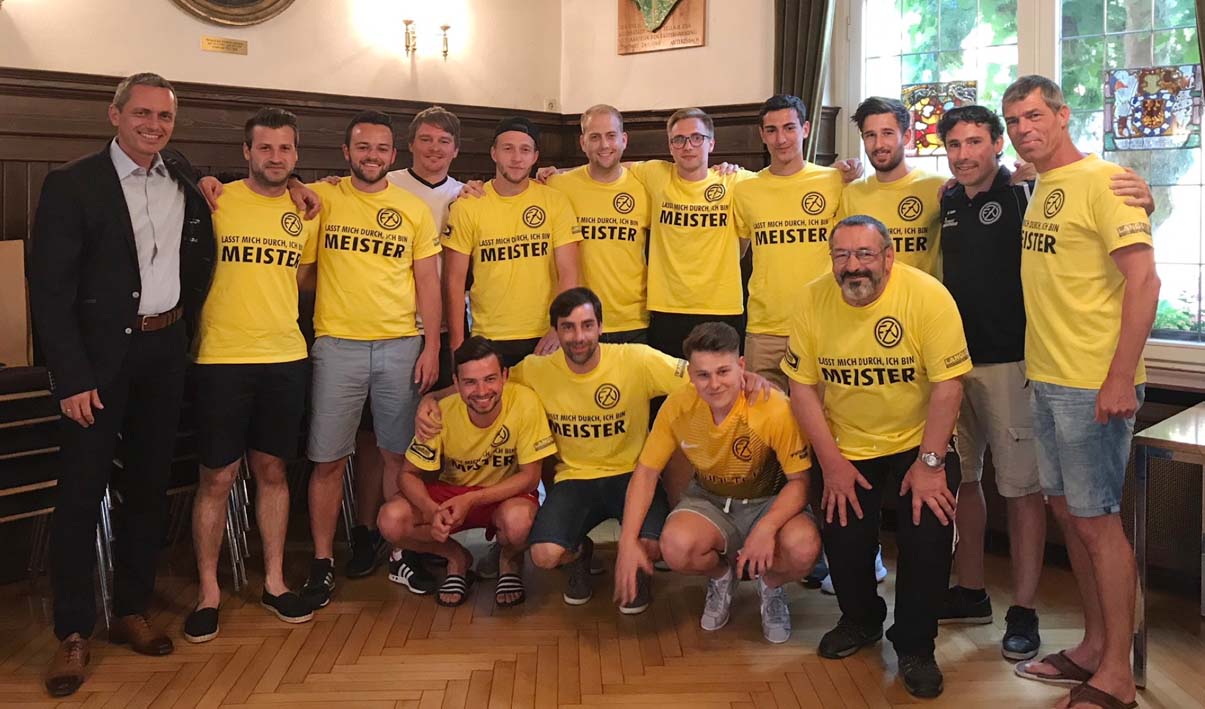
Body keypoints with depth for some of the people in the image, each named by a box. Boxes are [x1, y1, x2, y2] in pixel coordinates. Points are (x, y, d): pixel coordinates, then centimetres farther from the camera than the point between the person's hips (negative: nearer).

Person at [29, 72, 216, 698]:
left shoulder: (184, 178, 7)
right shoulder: (72, 184, -8)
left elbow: (200, 259, 27)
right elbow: (49, 288, -11)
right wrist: (72, 378, -15)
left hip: (166, 352, 5)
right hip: (100, 358, -5)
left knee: (148, 487, 12)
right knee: (81, 492, 1)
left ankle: (131, 611, 25)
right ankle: (73, 633, 11)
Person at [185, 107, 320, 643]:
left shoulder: (305, 212, 8)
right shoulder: (216, 202, -4)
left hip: (285, 357, 4)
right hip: (221, 358, -3)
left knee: (272, 470, 13)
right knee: (217, 477, 3)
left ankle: (273, 581, 24)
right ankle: (208, 592, 16)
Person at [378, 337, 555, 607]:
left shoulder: (524, 402, -25)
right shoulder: (443, 413, -19)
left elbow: (530, 477, -18)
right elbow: (409, 474, -10)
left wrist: (471, 500, -29)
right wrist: (432, 510, -32)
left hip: (508, 494, -2)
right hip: (452, 491, 2)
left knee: (518, 521, -38)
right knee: (391, 521, -24)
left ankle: (510, 561, 1)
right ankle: (458, 558, 6)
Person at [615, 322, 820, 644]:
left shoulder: (774, 409, -26)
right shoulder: (678, 406, -16)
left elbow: (800, 480, -18)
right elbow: (646, 472, -7)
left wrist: (767, 527, -36)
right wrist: (628, 543, -16)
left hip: (770, 501, -2)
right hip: (709, 501, 2)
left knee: (803, 548, -34)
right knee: (676, 546, -32)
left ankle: (770, 585, 6)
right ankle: (721, 576, 7)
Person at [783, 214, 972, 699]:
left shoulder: (927, 295, -19)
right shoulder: (813, 300, -10)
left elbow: (947, 384, -19)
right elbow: (802, 385, -6)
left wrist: (930, 462, -20)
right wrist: (831, 462, -10)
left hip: (918, 442, -2)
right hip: (847, 448, 2)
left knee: (928, 533, -16)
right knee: (843, 538, -5)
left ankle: (914, 646, 9)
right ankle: (861, 620, 30)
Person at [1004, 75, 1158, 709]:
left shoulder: (1102, 181, -11)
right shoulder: (1040, 189, 14)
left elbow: (1143, 280, -17)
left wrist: (1121, 377, -22)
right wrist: (1043, 361, 13)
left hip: (1093, 385, -9)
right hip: (1047, 378, 9)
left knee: (1097, 521, -2)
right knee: (1067, 512, 14)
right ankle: (1093, 647, 28)